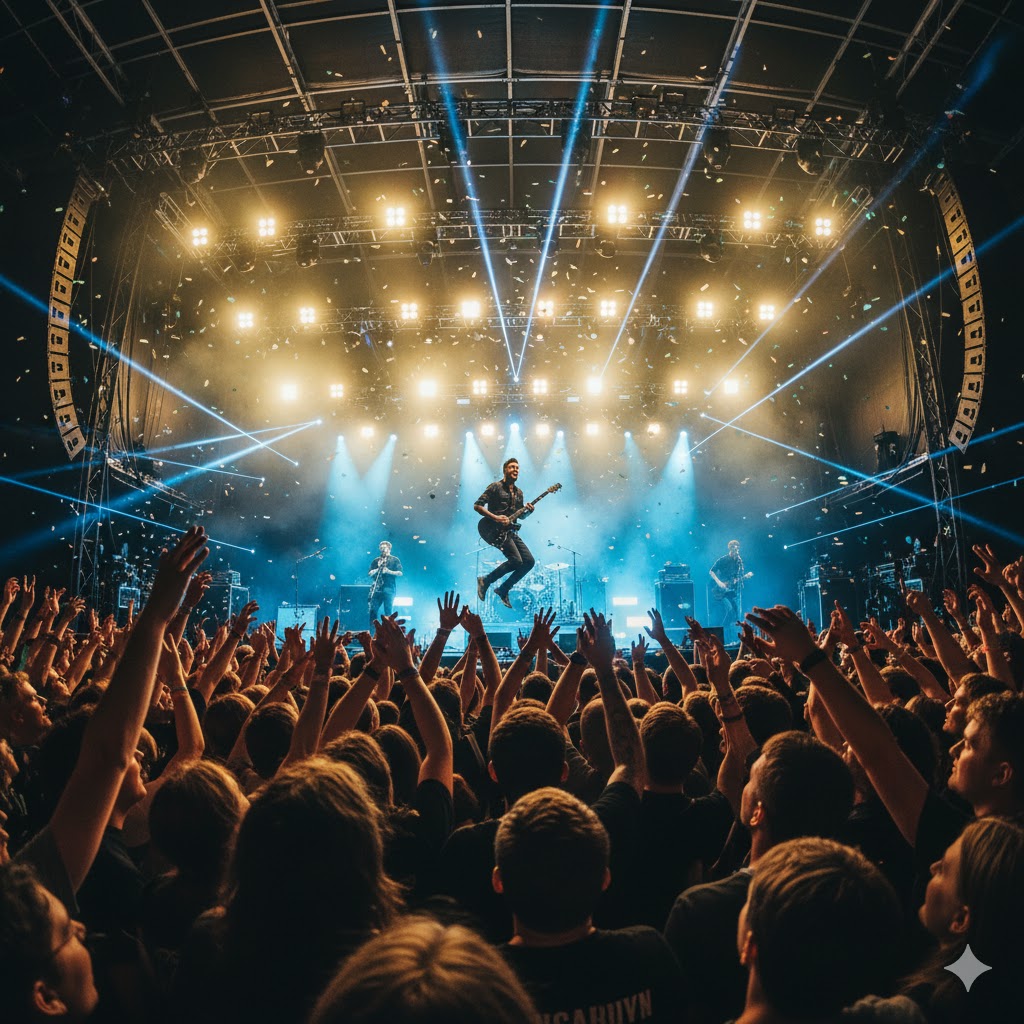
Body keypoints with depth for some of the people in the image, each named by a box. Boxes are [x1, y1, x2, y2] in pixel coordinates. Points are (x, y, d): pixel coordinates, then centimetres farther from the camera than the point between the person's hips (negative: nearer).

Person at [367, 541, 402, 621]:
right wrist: (377, 570, -6)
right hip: (377, 589, 4)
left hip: (389, 588, -3)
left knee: (388, 612, -8)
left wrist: (389, 571, -16)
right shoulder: (376, 560, 19)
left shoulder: (394, 560, 9)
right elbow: (369, 574, 13)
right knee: (373, 610, -3)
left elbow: (400, 573, -2)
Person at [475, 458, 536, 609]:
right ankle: (486, 581, -4)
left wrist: (528, 511, 2)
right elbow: (477, 505, -10)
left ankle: (503, 590, 8)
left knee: (530, 561, -2)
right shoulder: (495, 487, -4)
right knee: (516, 560, -22)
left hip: (511, 531, 8)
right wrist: (495, 518, -20)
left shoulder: (518, 493, 17)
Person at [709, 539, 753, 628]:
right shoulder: (723, 560, -6)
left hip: (735, 590, 5)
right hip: (723, 590, -5)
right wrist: (718, 582, -17)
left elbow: (741, 576, 15)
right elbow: (711, 572, -4)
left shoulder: (739, 561, 9)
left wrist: (746, 576, -8)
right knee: (729, 608, -22)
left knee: (737, 611, 0)